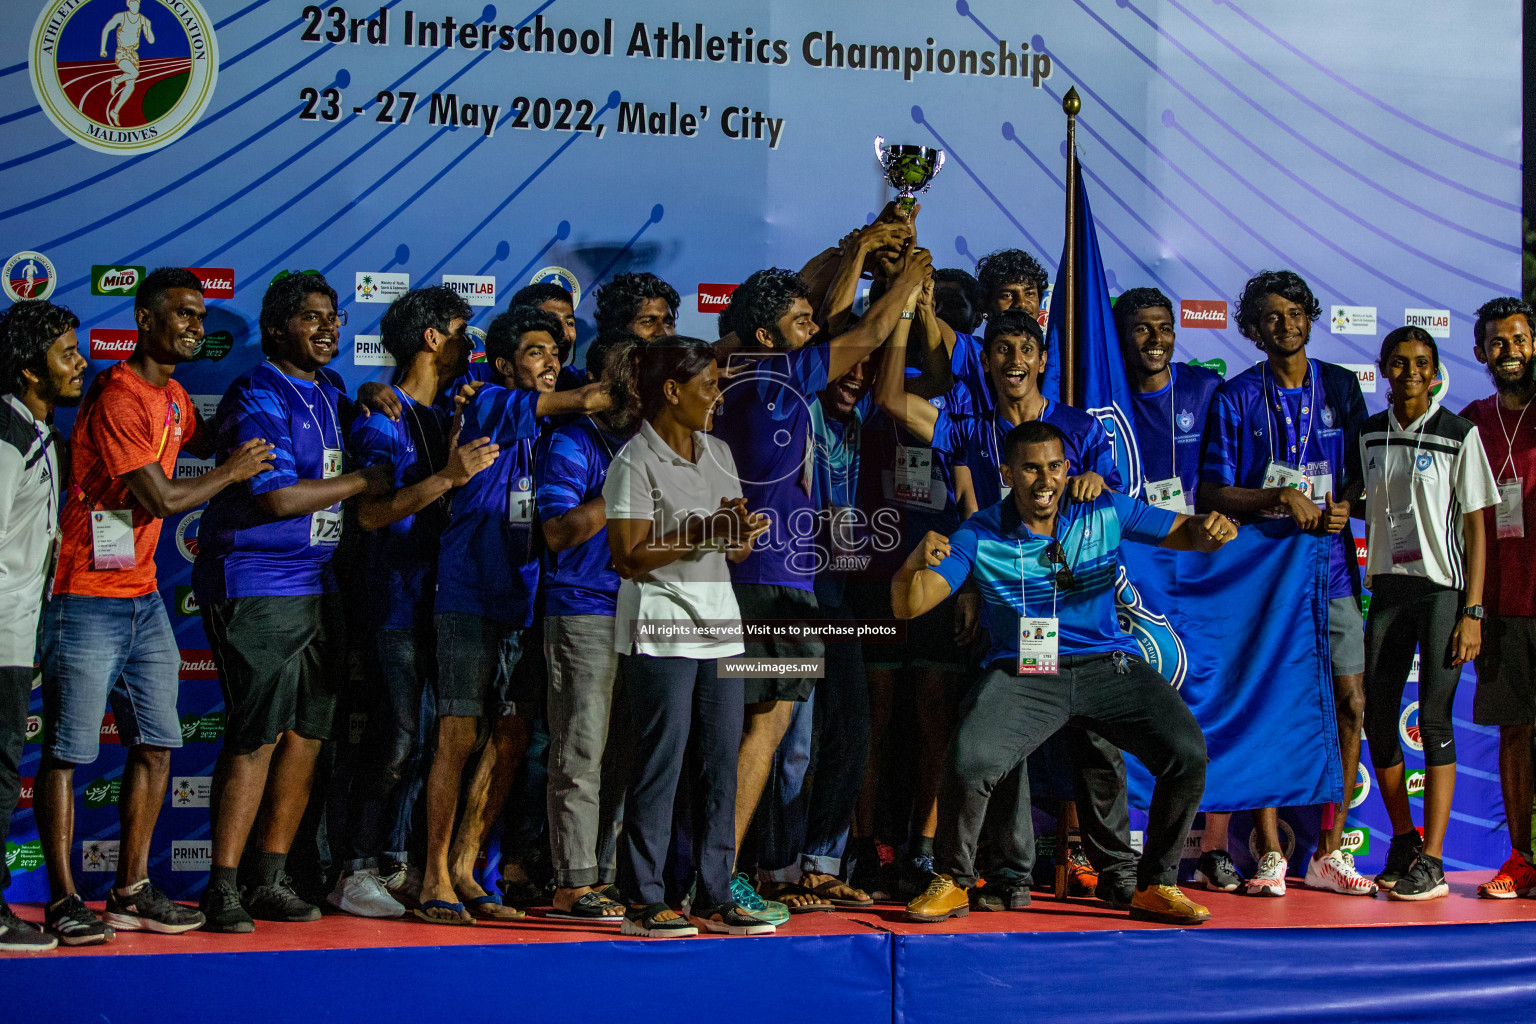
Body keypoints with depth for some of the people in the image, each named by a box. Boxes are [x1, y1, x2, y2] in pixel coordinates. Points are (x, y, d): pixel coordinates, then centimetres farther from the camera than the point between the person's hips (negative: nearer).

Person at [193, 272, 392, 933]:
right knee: (258, 735, -10)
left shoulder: (326, 396, 16)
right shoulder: (258, 396, -9)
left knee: (307, 732, 7)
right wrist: (364, 480, -9)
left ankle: (269, 878, 15)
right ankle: (223, 888, -3)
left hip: (319, 584, 8)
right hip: (256, 587, -8)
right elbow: (276, 498, -18)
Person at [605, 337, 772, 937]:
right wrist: (702, 532, -20)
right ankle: (643, 902, 3)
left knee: (721, 764, 6)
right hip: (660, 632, -7)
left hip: (719, 625, 7)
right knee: (660, 764, -5)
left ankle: (713, 898, 13)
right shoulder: (635, 461, -8)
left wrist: (743, 534, -5)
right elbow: (628, 558, -14)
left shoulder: (718, 453, 15)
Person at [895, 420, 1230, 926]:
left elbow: (1186, 532, 8)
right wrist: (913, 564, -32)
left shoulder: (1106, 512, 3)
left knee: (1187, 752, -19)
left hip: (1109, 664, 2)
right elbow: (908, 606, -8)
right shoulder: (980, 535, -3)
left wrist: (1211, 531, -18)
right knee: (968, 761, -28)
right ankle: (951, 882, 1)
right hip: (1021, 672, -2)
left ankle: (1155, 886, 3)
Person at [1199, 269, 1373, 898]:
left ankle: (1329, 853, 8)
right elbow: (1212, 492, -1)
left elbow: (1361, 471, 16)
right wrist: (1281, 497, -13)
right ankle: (1270, 855, 4)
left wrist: (1345, 506, -5)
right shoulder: (1235, 398, 3)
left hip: (1331, 564, 3)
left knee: (1350, 703, -2)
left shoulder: (1342, 388, 11)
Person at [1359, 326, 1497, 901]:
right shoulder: (1370, 434, 10)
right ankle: (1404, 843, 19)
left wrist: (1472, 612, -10)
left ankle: (1433, 862, -5)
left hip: (1443, 588, -5)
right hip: (1387, 588, 5)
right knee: (1377, 717, 3)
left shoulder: (1459, 434, -4)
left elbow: (1476, 527, -4)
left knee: (1434, 718, -8)